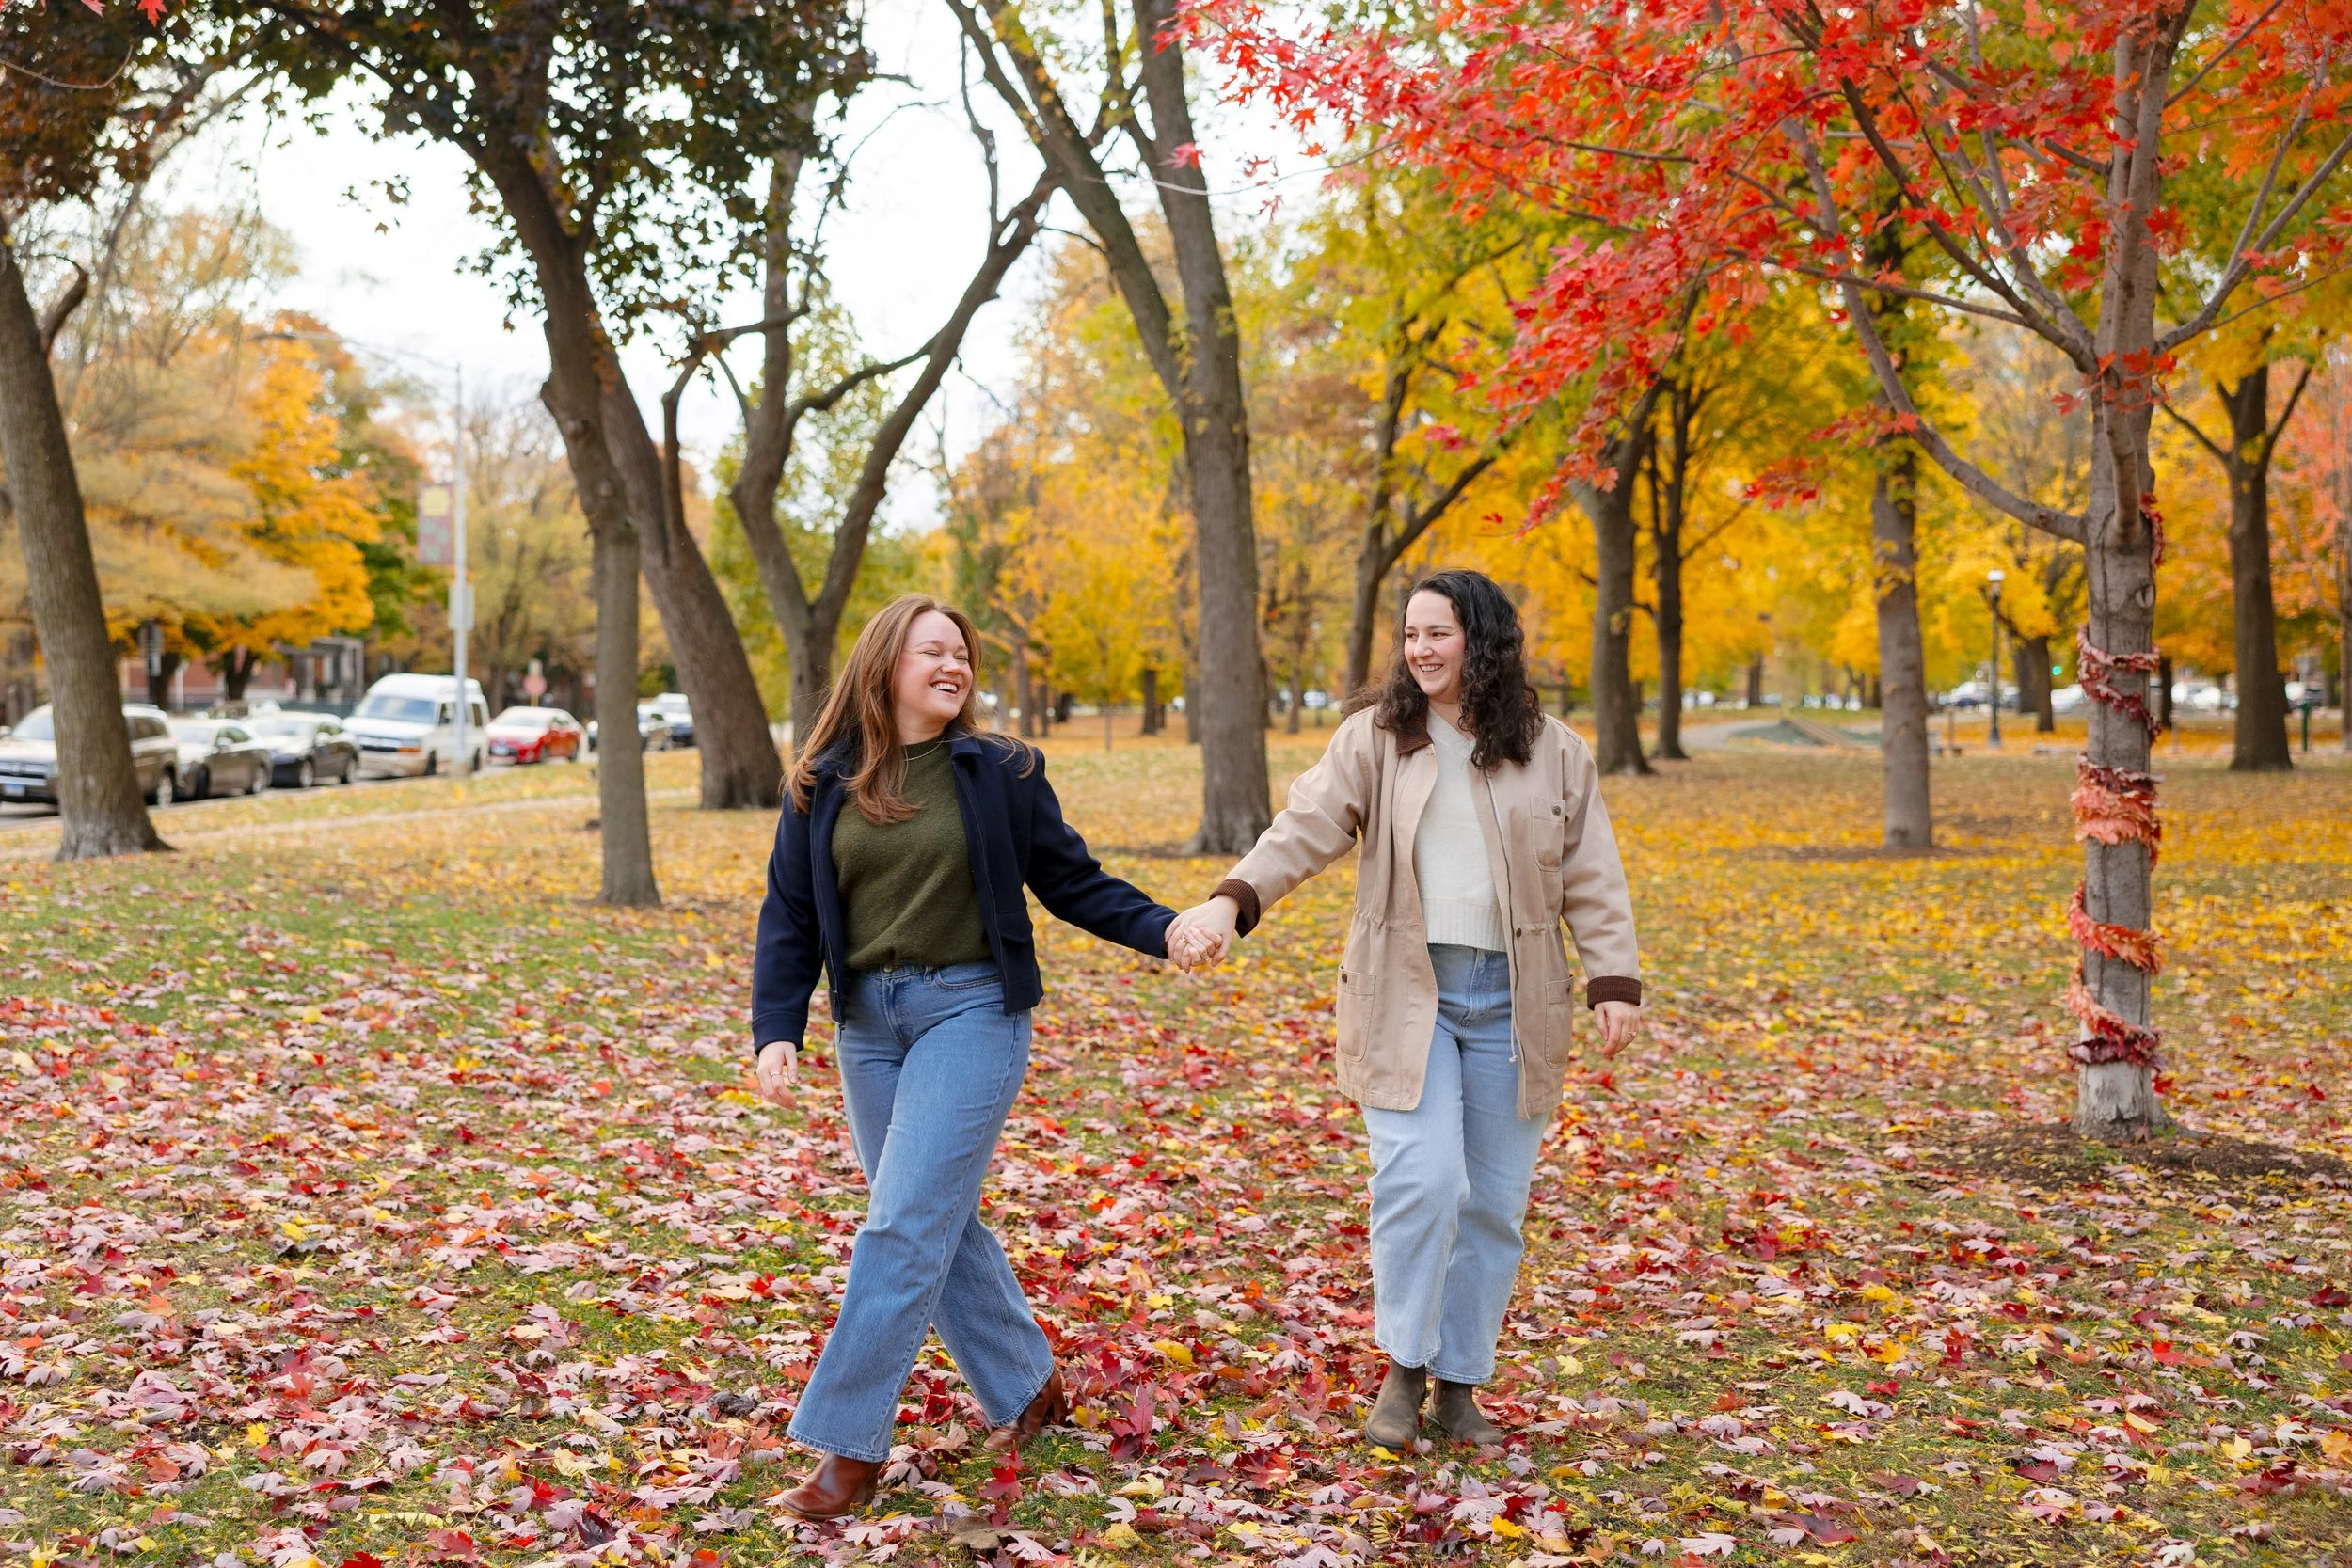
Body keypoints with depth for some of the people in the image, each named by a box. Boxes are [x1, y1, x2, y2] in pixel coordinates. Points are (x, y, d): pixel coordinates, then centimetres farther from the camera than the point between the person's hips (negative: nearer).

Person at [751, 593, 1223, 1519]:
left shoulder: (999, 773, -2)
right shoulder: (823, 785, 5)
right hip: (867, 1019, 4)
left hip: (971, 1011, -4)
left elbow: (1072, 882, 3)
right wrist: (776, 1030, -5)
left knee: (906, 1227, -9)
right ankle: (1027, 1392, 30)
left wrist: (1164, 930, -11)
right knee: (939, 1222, 11)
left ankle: (849, 1448, -2)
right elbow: (789, 917, 6)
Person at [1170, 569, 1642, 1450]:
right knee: (1420, 1181, -15)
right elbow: (1306, 829, -8)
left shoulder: (1552, 753, 6)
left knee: (1492, 1203, 6)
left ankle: (1459, 1384, 21)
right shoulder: (1374, 738, 3)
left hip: (1510, 1002, 2)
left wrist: (1615, 983, -2)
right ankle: (1403, 1369, 5)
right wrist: (1234, 899, -24)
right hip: (1405, 994, -2)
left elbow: (1592, 880, 7)